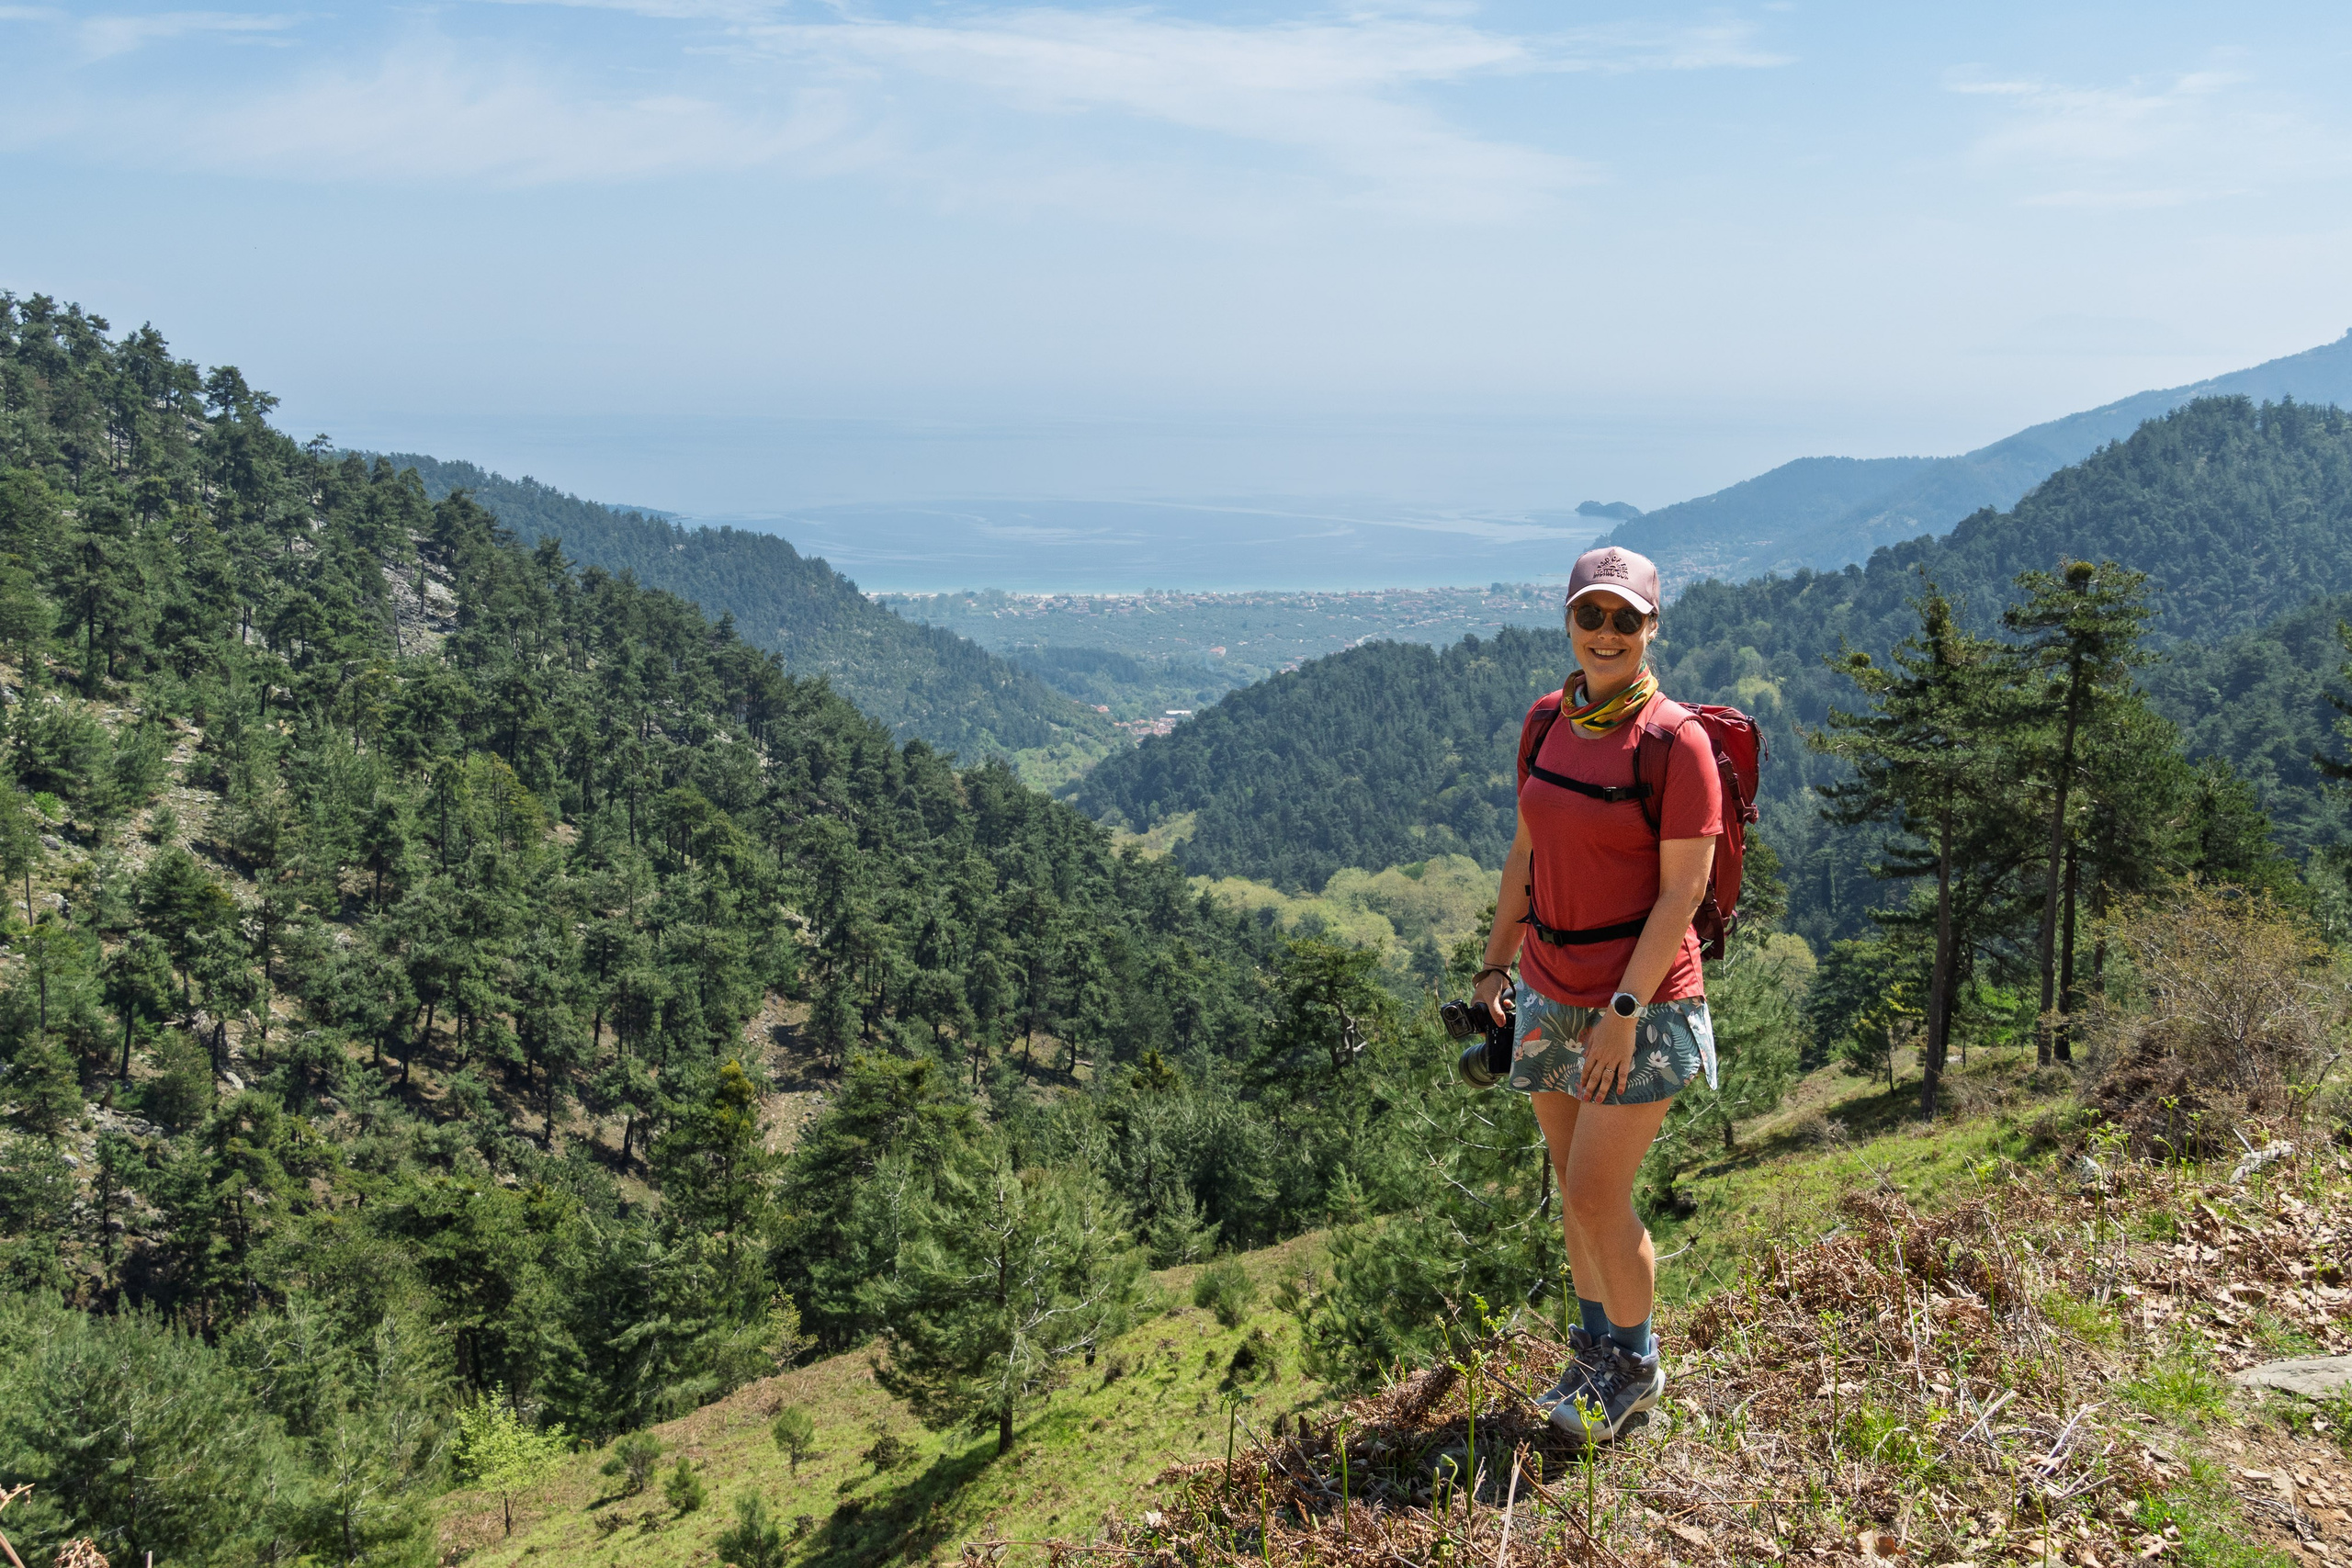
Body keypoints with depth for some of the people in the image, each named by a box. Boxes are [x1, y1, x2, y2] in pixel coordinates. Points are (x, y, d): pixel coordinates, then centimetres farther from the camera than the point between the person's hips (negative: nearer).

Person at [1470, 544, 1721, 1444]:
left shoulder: (1675, 742, -14)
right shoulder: (1546, 722, 5)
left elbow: (1683, 889, -15)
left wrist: (1625, 1008, -19)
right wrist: (1495, 965, 13)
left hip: (1642, 1002, -6)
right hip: (1552, 994, 6)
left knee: (1596, 1197, -4)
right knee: (1575, 1189, 14)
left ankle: (1636, 1369, 19)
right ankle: (1595, 1352, 32)